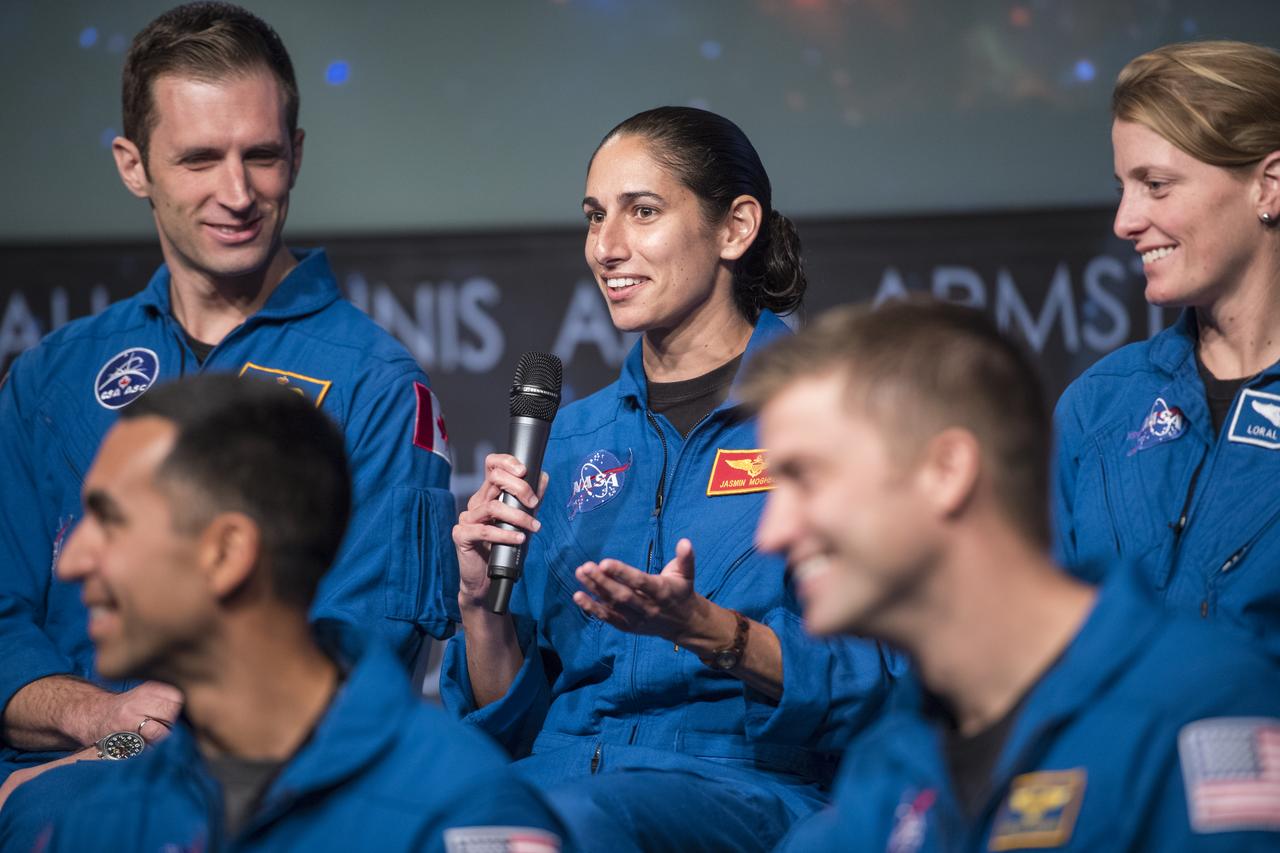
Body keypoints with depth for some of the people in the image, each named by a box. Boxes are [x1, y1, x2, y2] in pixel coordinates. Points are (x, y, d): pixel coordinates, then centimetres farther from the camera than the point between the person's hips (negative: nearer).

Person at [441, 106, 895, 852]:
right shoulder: (573, 440, 19)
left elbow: (873, 688, -5)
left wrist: (702, 629, -19)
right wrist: (482, 601, -1)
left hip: (743, 784, -5)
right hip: (562, 766, 5)